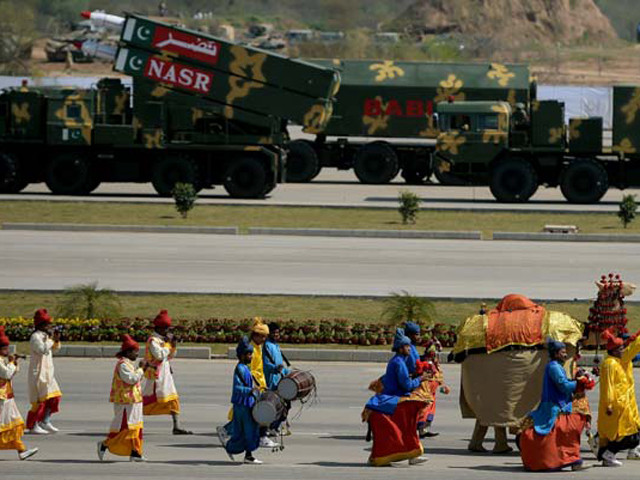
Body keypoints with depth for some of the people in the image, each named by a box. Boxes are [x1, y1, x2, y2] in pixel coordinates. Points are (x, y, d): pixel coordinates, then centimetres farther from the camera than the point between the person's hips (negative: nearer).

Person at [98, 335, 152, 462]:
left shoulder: (129, 364, 15)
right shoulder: (123, 365, -17)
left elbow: (135, 379, 21)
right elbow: (131, 379, -24)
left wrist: (143, 369, 9)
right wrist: (141, 369, -14)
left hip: (133, 401, 10)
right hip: (125, 401, -10)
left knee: (135, 427, 9)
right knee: (123, 426, -6)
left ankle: (135, 453, 11)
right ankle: (105, 444, 6)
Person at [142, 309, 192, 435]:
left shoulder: (163, 339, 14)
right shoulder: (153, 340, -13)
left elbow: (170, 356, 21)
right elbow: (159, 355, -25)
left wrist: (173, 345, 4)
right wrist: (168, 343, -15)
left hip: (166, 374, 9)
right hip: (155, 374, -9)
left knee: (173, 400, 3)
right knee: (148, 400, -4)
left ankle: (176, 427, 2)